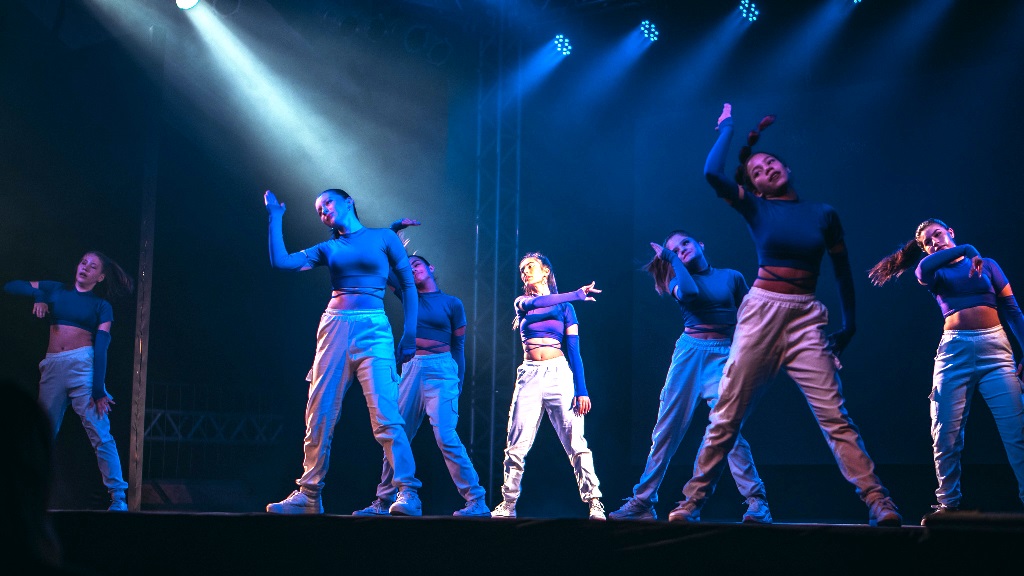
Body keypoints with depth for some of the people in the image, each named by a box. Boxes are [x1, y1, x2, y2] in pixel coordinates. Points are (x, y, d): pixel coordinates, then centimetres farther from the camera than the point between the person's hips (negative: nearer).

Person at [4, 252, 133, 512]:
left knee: (100, 433, -12)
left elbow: (101, 346, -3)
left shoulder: (101, 306, 8)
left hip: (83, 364, -3)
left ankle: (118, 497, -14)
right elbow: (11, 286, 17)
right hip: (52, 367, 4)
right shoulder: (56, 290, 16)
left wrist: (98, 389, -13)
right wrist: (37, 294, -3)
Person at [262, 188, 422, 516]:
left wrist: (409, 335, -1)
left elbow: (408, 286, 7)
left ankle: (408, 494, -14)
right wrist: (275, 216, 13)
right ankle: (309, 495, 10)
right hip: (334, 329, 4)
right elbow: (281, 261, 6)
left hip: (373, 332, -4)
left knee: (386, 417, -15)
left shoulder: (383, 238, 8)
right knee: (319, 416, 2)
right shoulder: (328, 249, 17)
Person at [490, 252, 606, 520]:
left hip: (559, 374, -2)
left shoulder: (565, 306, 8)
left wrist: (581, 390, -8)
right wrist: (577, 294, -12)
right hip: (529, 375, 2)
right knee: (516, 445, -1)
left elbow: (574, 350, 2)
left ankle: (594, 503, -11)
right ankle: (508, 504, 7)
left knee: (575, 441, -10)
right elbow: (538, 303, -11)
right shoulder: (522, 303, 14)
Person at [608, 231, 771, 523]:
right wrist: (671, 259, 0)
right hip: (688, 351, 2)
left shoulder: (732, 277, 12)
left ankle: (757, 502, -15)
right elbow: (688, 292, -12)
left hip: (723, 355, -2)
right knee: (666, 428, 0)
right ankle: (642, 501, 6)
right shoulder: (679, 279, 12)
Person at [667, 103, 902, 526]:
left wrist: (849, 326, 15)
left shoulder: (824, 215, 9)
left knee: (834, 417, -9)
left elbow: (843, 273, 17)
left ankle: (877, 502, -9)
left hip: (806, 319, 0)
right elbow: (712, 173, -9)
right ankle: (693, 500, 10)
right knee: (727, 416, 1)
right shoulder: (755, 208, 6)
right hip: (761, 312, 0)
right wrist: (728, 127, 4)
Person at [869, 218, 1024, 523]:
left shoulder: (987, 265, 14)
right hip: (954, 350, 1)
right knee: (946, 435, -3)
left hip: (995, 347, -1)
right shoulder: (934, 272, 14)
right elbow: (922, 268, -12)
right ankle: (948, 502, 6)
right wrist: (965, 249, -18)